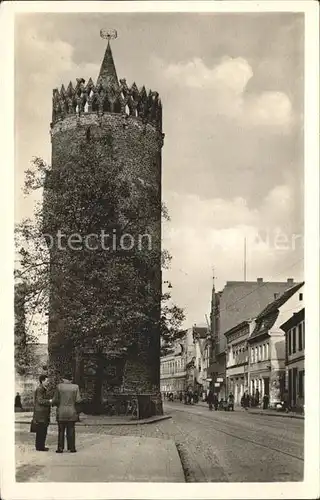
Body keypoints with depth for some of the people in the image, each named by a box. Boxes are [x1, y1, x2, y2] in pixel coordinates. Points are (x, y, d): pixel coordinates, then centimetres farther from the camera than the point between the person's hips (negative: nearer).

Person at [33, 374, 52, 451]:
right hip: (40, 414, -10)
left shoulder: (43, 389, 19)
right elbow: (40, 401, -20)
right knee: (41, 431, -8)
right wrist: (49, 401, -19)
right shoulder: (39, 389, -13)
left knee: (42, 430, 12)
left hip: (43, 414, 10)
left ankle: (40, 446, 17)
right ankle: (40, 446, -4)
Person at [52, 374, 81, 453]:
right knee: (71, 430, 6)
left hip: (61, 412, -1)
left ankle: (60, 448, 5)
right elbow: (78, 400, -5)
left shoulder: (59, 386, -3)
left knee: (61, 431, 5)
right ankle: (72, 448, 6)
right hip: (72, 412, 1)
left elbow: (55, 399, -2)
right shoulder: (75, 387, -1)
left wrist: (53, 404, 18)